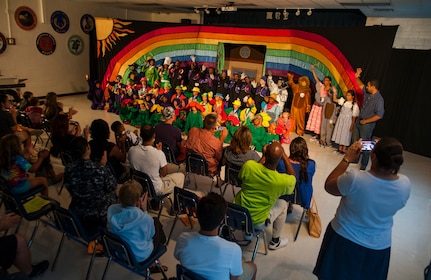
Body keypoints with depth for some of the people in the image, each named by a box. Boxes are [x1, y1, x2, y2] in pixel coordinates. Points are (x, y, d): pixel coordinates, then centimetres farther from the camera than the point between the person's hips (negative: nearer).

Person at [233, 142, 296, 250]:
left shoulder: (248, 165, -22)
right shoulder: (283, 181, -27)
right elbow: (293, 177, 0)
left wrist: (263, 157, 4)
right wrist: (284, 155, -4)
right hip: (256, 223, -3)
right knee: (283, 204, 20)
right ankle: (275, 241, 37)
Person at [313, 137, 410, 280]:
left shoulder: (354, 179, -33)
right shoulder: (405, 184, -20)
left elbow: (328, 186, -14)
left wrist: (347, 159, -12)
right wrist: (385, 155, -1)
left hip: (343, 239, -3)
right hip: (378, 247, 3)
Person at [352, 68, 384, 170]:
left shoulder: (379, 99, -21)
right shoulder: (368, 93, 2)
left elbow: (379, 115, -24)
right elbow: (361, 85, 20)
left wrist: (365, 121, -19)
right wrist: (357, 77, 5)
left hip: (367, 124, -8)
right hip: (359, 121, 8)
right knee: (355, 142, 17)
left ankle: (363, 165, 11)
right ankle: (355, 159, 33)